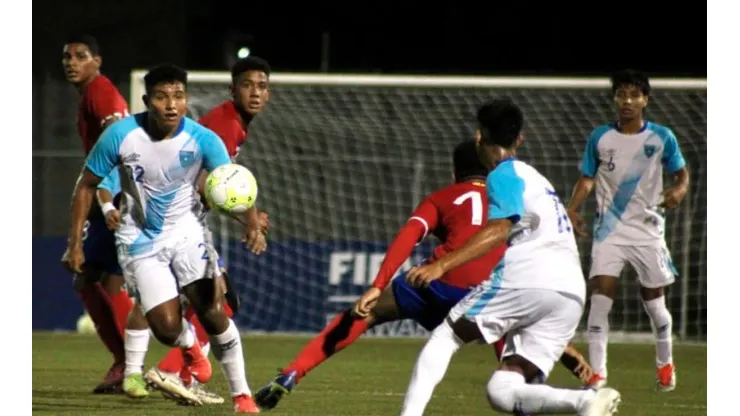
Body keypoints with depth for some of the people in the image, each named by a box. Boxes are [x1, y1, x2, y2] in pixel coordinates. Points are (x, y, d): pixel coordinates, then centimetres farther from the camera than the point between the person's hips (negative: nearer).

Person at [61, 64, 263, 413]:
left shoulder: (202, 140, -18)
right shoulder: (121, 136, -19)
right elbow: (86, 185, -6)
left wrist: (250, 219, -49)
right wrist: (74, 245, -8)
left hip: (186, 230, 0)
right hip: (141, 239, 0)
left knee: (211, 309, -16)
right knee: (167, 329, -10)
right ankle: (191, 346, 30)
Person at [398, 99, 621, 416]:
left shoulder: (504, 175, 3)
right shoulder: (533, 176, 31)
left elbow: (499, 229, -14)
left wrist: (442, 265, -22)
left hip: (530, 278, -7)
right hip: (572, 295, 7)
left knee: (445, 336, 7)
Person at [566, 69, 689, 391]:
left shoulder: (662, 138, -3)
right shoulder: (599, 138, -1)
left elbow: (682, 172, 6)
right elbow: (587, 179, 5)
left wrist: (679, 190, -17)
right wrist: (573, 209, -13)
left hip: (648, 229, 0)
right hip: (610, 228, 0)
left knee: (654, 301, 8)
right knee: (601, 294, -14)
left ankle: (665, 363, 33)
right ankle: (597, 373, -13)